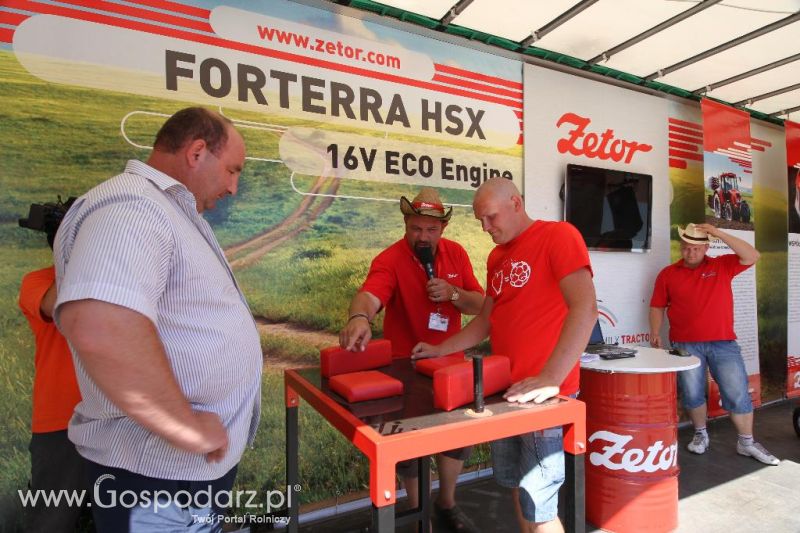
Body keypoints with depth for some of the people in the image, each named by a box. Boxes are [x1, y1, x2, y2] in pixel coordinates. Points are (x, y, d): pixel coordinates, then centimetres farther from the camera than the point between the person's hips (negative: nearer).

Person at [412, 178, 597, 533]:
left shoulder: (558, 235, -10)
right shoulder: (496, 257, 13)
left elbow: (585, 309, -22)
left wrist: (550, 378, -29)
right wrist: (440, 350, 11)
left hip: (542, 394, -7)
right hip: (504, 389, 7)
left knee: (537, 504, 0)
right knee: (514, 485, 18)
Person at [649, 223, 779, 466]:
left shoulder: (723, 266, 6)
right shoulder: (667, 274, 5)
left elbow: (752, 256, -9)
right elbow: (657, 307, 7)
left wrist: (719, 233, -13)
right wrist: (655, 333, -7)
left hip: (724, 343, 0)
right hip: (686, 345, 0)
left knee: (738, 393, 5)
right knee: (692, 394, 6)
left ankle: (747, 443, 22)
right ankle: (700, 435, 27)